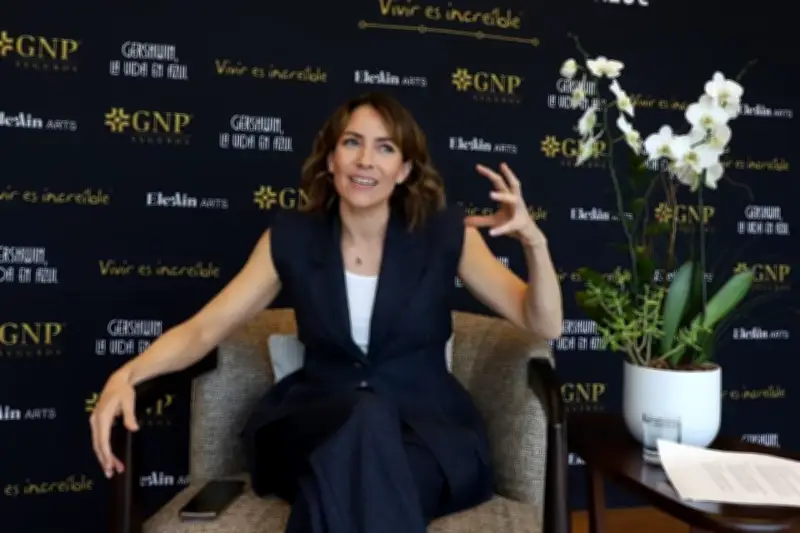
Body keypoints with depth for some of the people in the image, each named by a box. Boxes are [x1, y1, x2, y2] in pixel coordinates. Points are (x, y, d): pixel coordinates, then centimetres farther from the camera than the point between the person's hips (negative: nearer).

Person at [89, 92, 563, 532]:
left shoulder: (445, 234, -3)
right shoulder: (291, 238, 0)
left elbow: (544, 325, -4)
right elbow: (204, 328, -1)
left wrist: (534, 241, -23)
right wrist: (126, 375, -19)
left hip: (428, 426, -1)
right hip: (318, 424, 2)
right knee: (366, 420, -35)